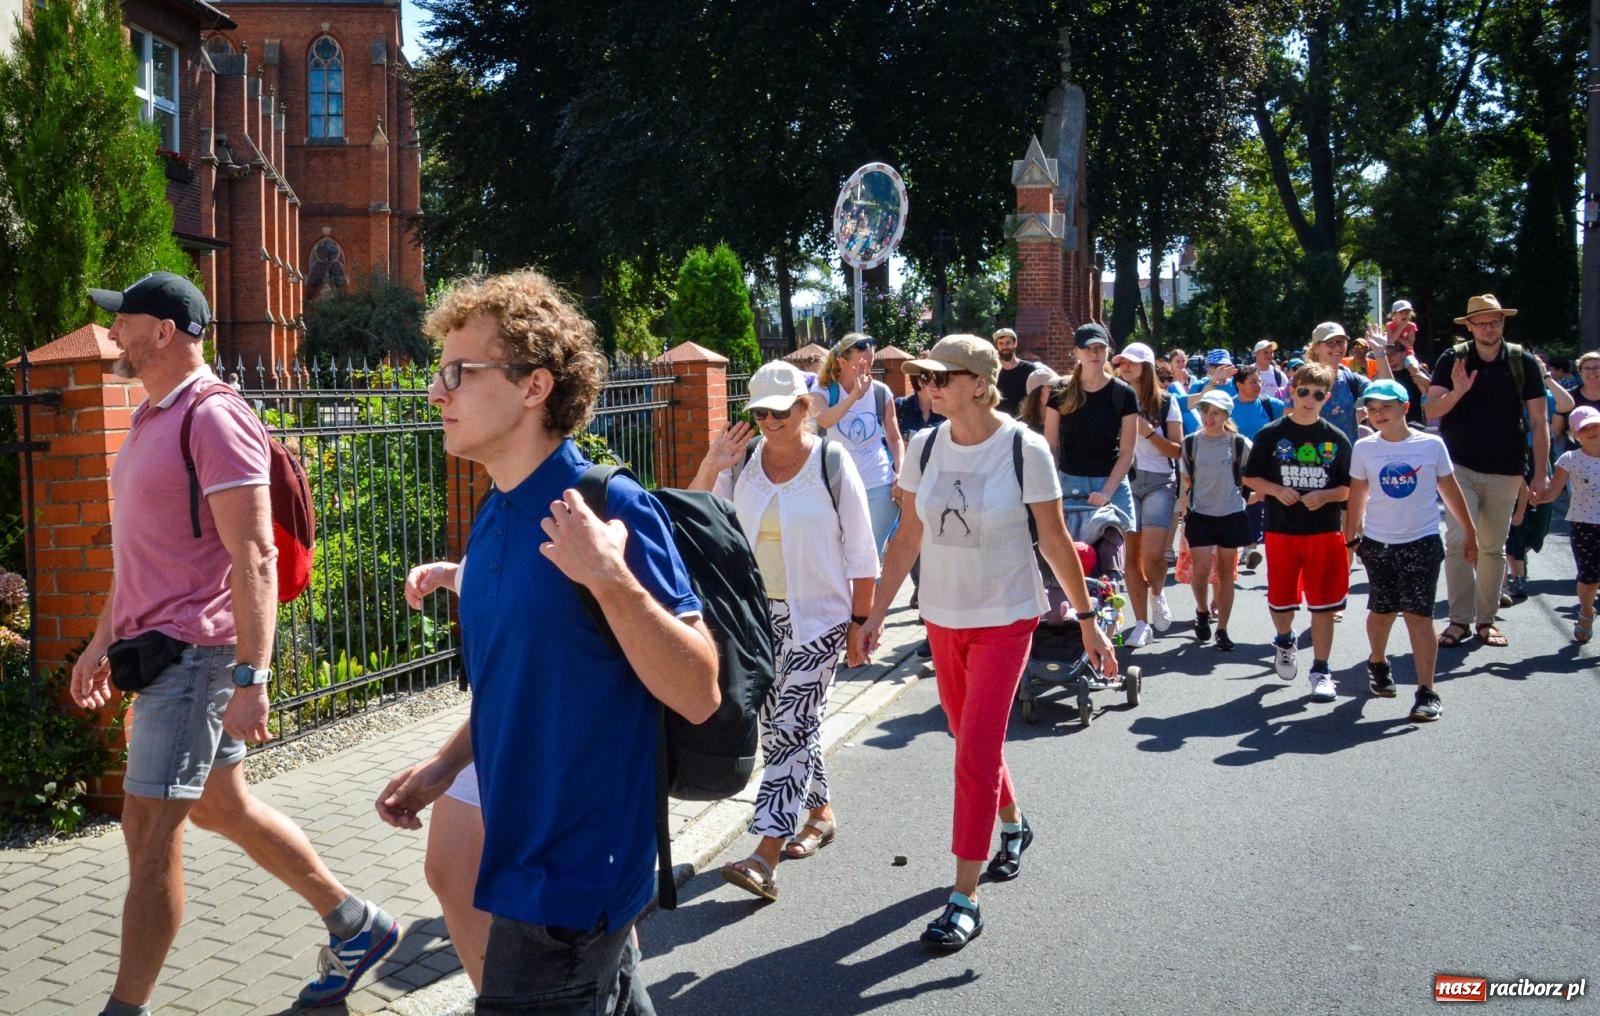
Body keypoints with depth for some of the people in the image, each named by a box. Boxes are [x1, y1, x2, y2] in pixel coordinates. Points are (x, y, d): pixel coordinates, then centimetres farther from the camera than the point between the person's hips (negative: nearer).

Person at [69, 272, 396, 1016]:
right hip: (159, 648, 10)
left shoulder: (214, 419, -15)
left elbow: (253, 558, -21)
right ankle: (355, 925, 28)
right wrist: (104, 639, 23)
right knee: (221, 806, 16)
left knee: (149, 833, -4)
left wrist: (251, 680, -25)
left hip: (194, 652, -10)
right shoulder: (152, 419, 15)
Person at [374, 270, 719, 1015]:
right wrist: (445, 764, 8)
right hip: (522, 849, 8)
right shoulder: (492, 521, 6)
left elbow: (698, 695, -23)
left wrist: (611, 578, -34)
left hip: (572, 872, -8)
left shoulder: (609, 508, -20)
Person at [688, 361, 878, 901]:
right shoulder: (742, 462, 2)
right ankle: (820, 812, 35)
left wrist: (860, 622, -5)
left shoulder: (832, 463, -9)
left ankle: (765, 856, -10)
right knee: (778, 724, 13)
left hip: (818, 617, -5)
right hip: (761, 613, 5)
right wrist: (709, 467, -14)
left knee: (791, 727, -9)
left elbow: (861, 554, -5)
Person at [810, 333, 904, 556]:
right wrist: (855, 394, -34)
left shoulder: (881, 391, 1)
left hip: (879, 487, 1)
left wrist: (900, 475, -3)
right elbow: (823, 420, -27)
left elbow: (894, 438, 9)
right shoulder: (823, 392, -4)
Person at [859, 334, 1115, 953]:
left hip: (1005, 616, -5)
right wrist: (877, 612, 5)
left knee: (976, 753, -9)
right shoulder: (926, 448, -2)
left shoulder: (1024, 449, -14)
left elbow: (1055, 541, -7)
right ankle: (1013, 826, 46)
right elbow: (908, 537, 6)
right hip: (943, 616, 5)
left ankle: (964, 900, -2)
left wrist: (1087, 620, -4)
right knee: (972, 743, 17)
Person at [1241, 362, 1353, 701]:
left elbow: (1349, 488, 6)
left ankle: (1320, 670, 8)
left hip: (1325, 531, 0)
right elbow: (1250, 478, 5)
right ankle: (1284, 641, 41)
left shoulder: (1337, 439, 2)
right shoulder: (1271, 434, 0)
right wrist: (1277, 491, -13)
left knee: (1324, 603, -1)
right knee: (1281, 600, 10)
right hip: (1281, 530, 0)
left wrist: (1324, 496, -14)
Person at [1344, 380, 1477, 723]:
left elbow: (1450, 491, 5)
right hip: (1377, 543, 2)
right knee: (1382, 612, 13)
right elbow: (1357, 495, 7)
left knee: (1419, 615, -6)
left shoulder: (1431, 445, -4)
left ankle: (1427, 691, -4)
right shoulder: (1364, 448, 0)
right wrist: (1350, 537, 9)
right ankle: (1377, 663, 41)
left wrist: (1470, 534, 9)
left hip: (1422, 542, -2)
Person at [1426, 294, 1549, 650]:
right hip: (1460, 466, -1)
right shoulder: (1452, 360, 0)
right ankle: (1459, 620, -3)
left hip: (1505, 470, 1)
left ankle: (1486, 619, 19)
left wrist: (1541, 472, -2)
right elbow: (1432, 411, -4)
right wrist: (1457, 392, -24)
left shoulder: (1523, 363, 1)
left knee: (1493, 547, 8)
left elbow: (1538, 421, 3)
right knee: (1458, 541, -11)